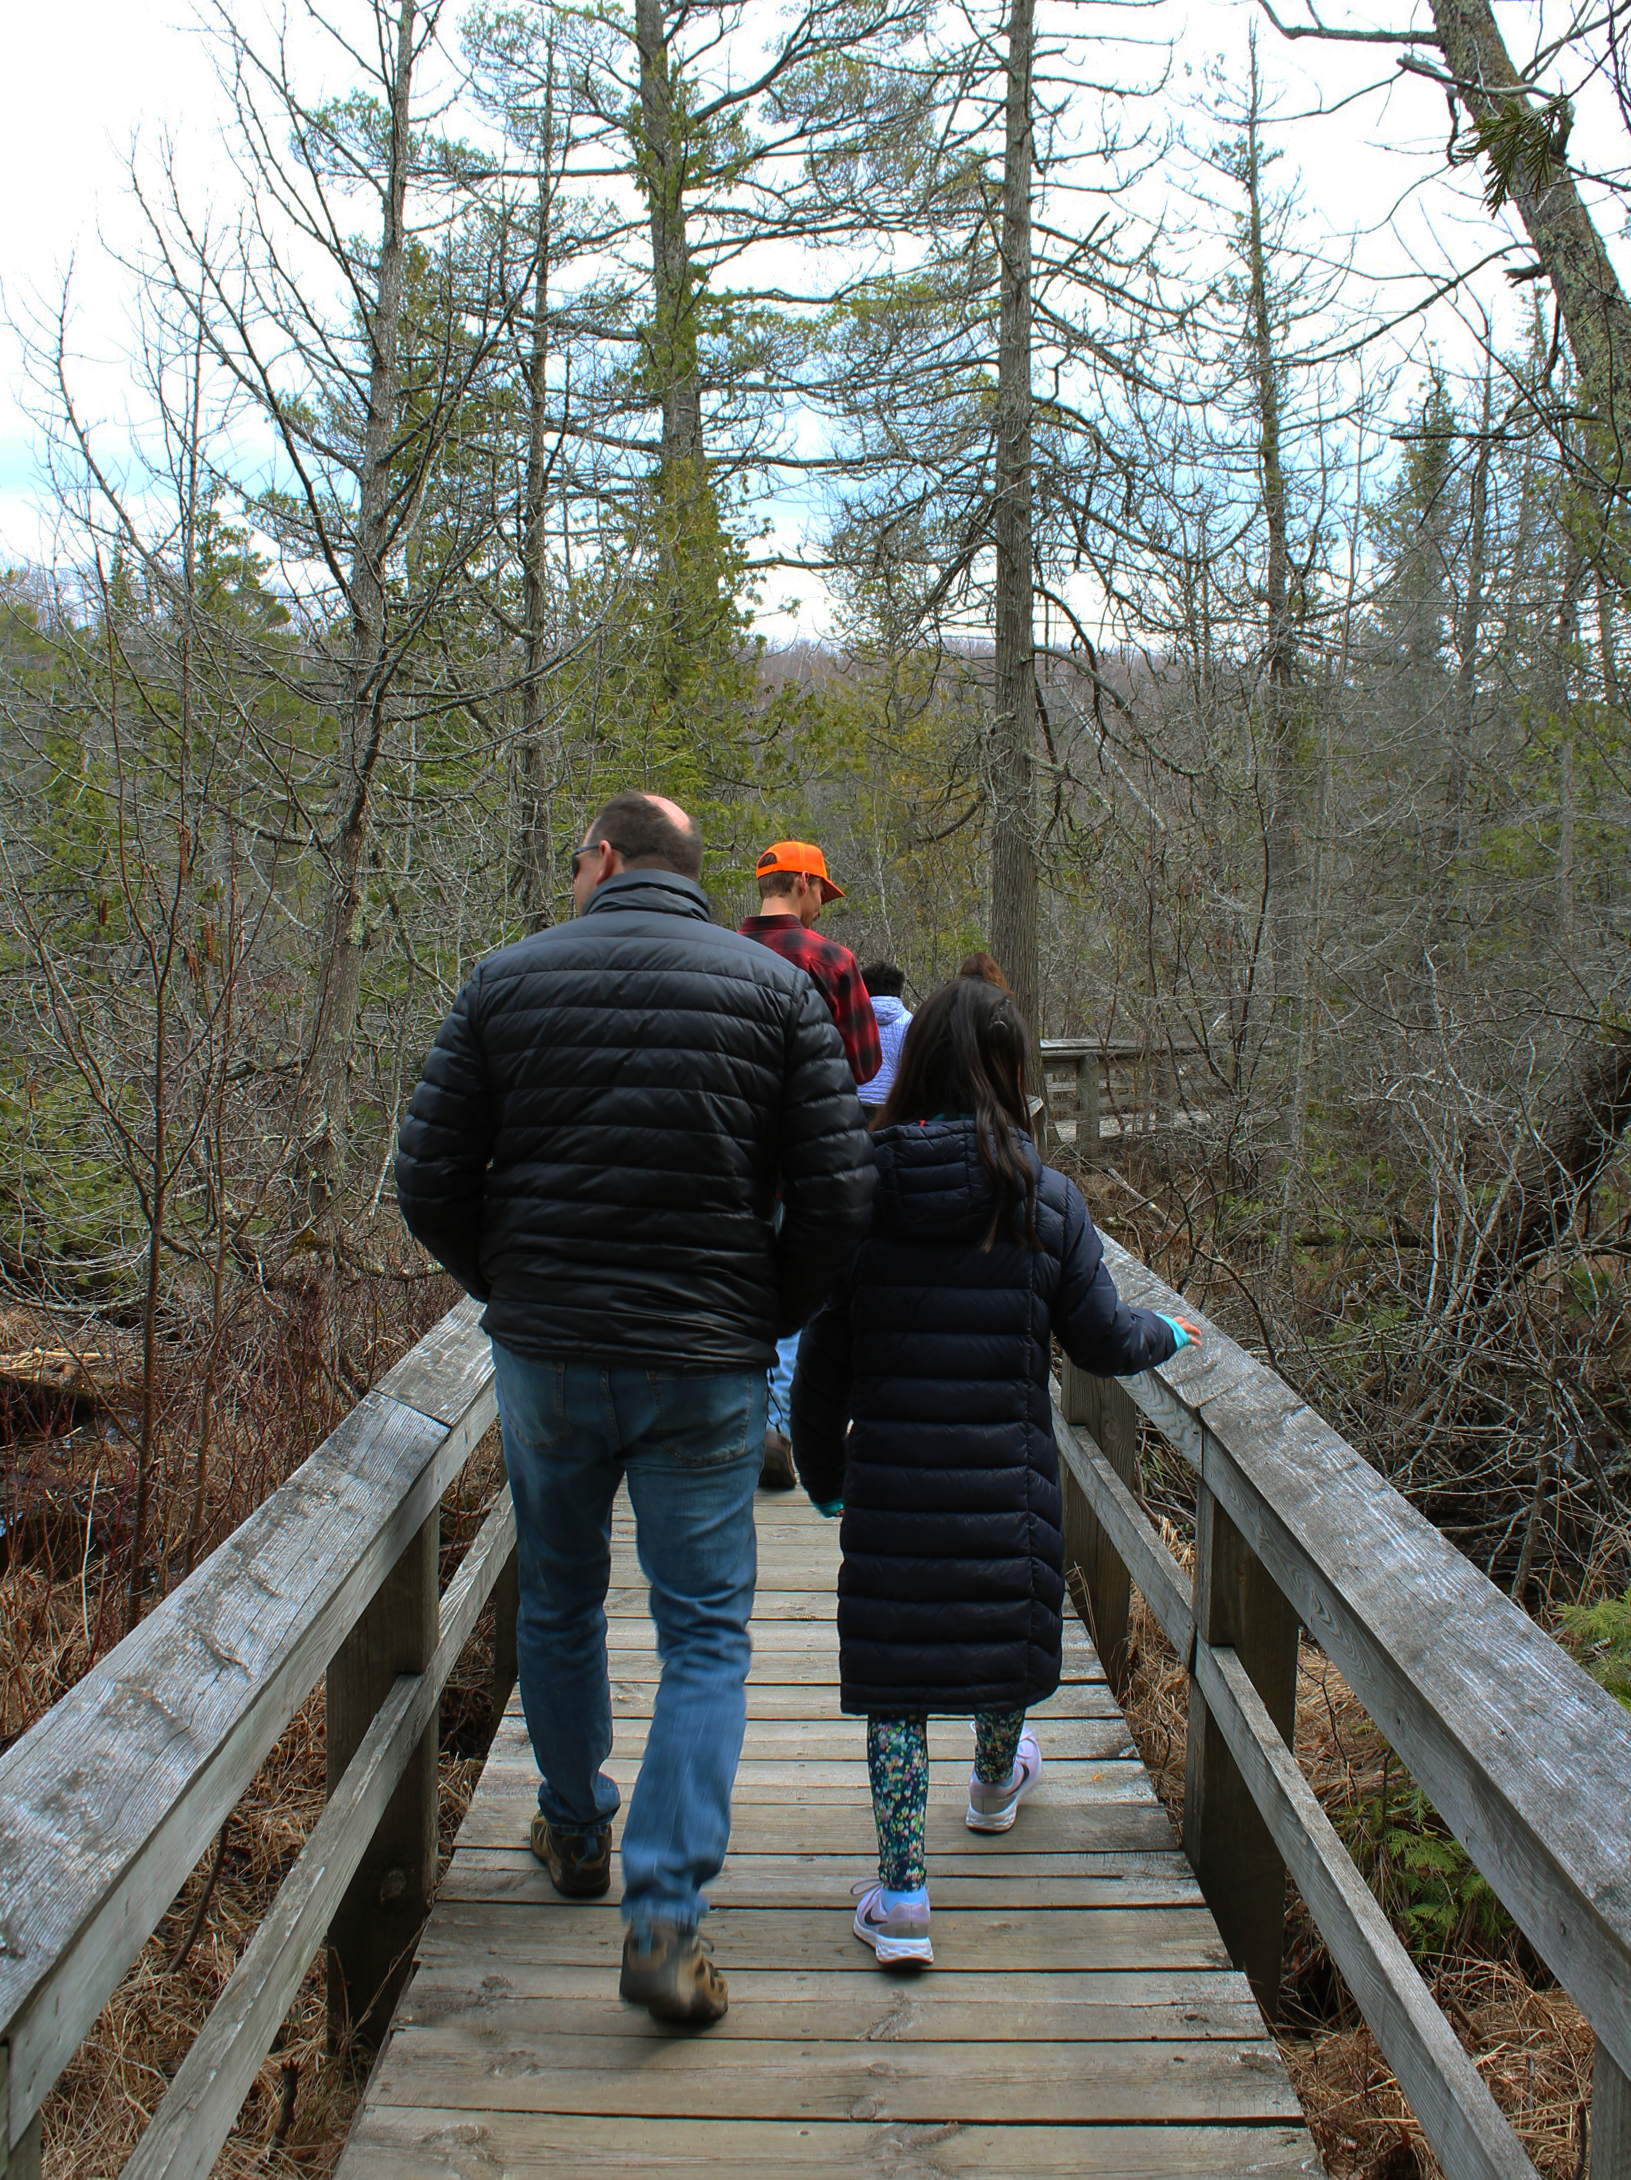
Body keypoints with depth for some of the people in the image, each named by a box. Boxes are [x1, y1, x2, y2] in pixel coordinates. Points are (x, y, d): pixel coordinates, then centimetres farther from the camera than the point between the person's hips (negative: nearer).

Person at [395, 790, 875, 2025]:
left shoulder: (509, 981, -1)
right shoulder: (776, 987, -3)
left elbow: (431, 1184, -1)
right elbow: (839, 1197, -8)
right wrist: (769, 1316, 7)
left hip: (543, 1359, 2)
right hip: (708, 1369, -1)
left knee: (559, 1601, 21)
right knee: (706, 1631, 8)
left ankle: (578, 1834, 39)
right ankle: (665, 1919, 1)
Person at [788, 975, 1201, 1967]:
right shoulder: (1045, 1199, -8)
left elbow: (823, 1362, -1)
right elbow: (1104, 1339, 0)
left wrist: (821, 1471, 14)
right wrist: (1167, 1333, 23)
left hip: (889, 1481, 0)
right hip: (1007, 1479, 1)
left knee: (896, 1661, 7)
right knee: (1007, 1623, 24)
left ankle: (902, 1892, 7)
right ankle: (998, 1781, 51)